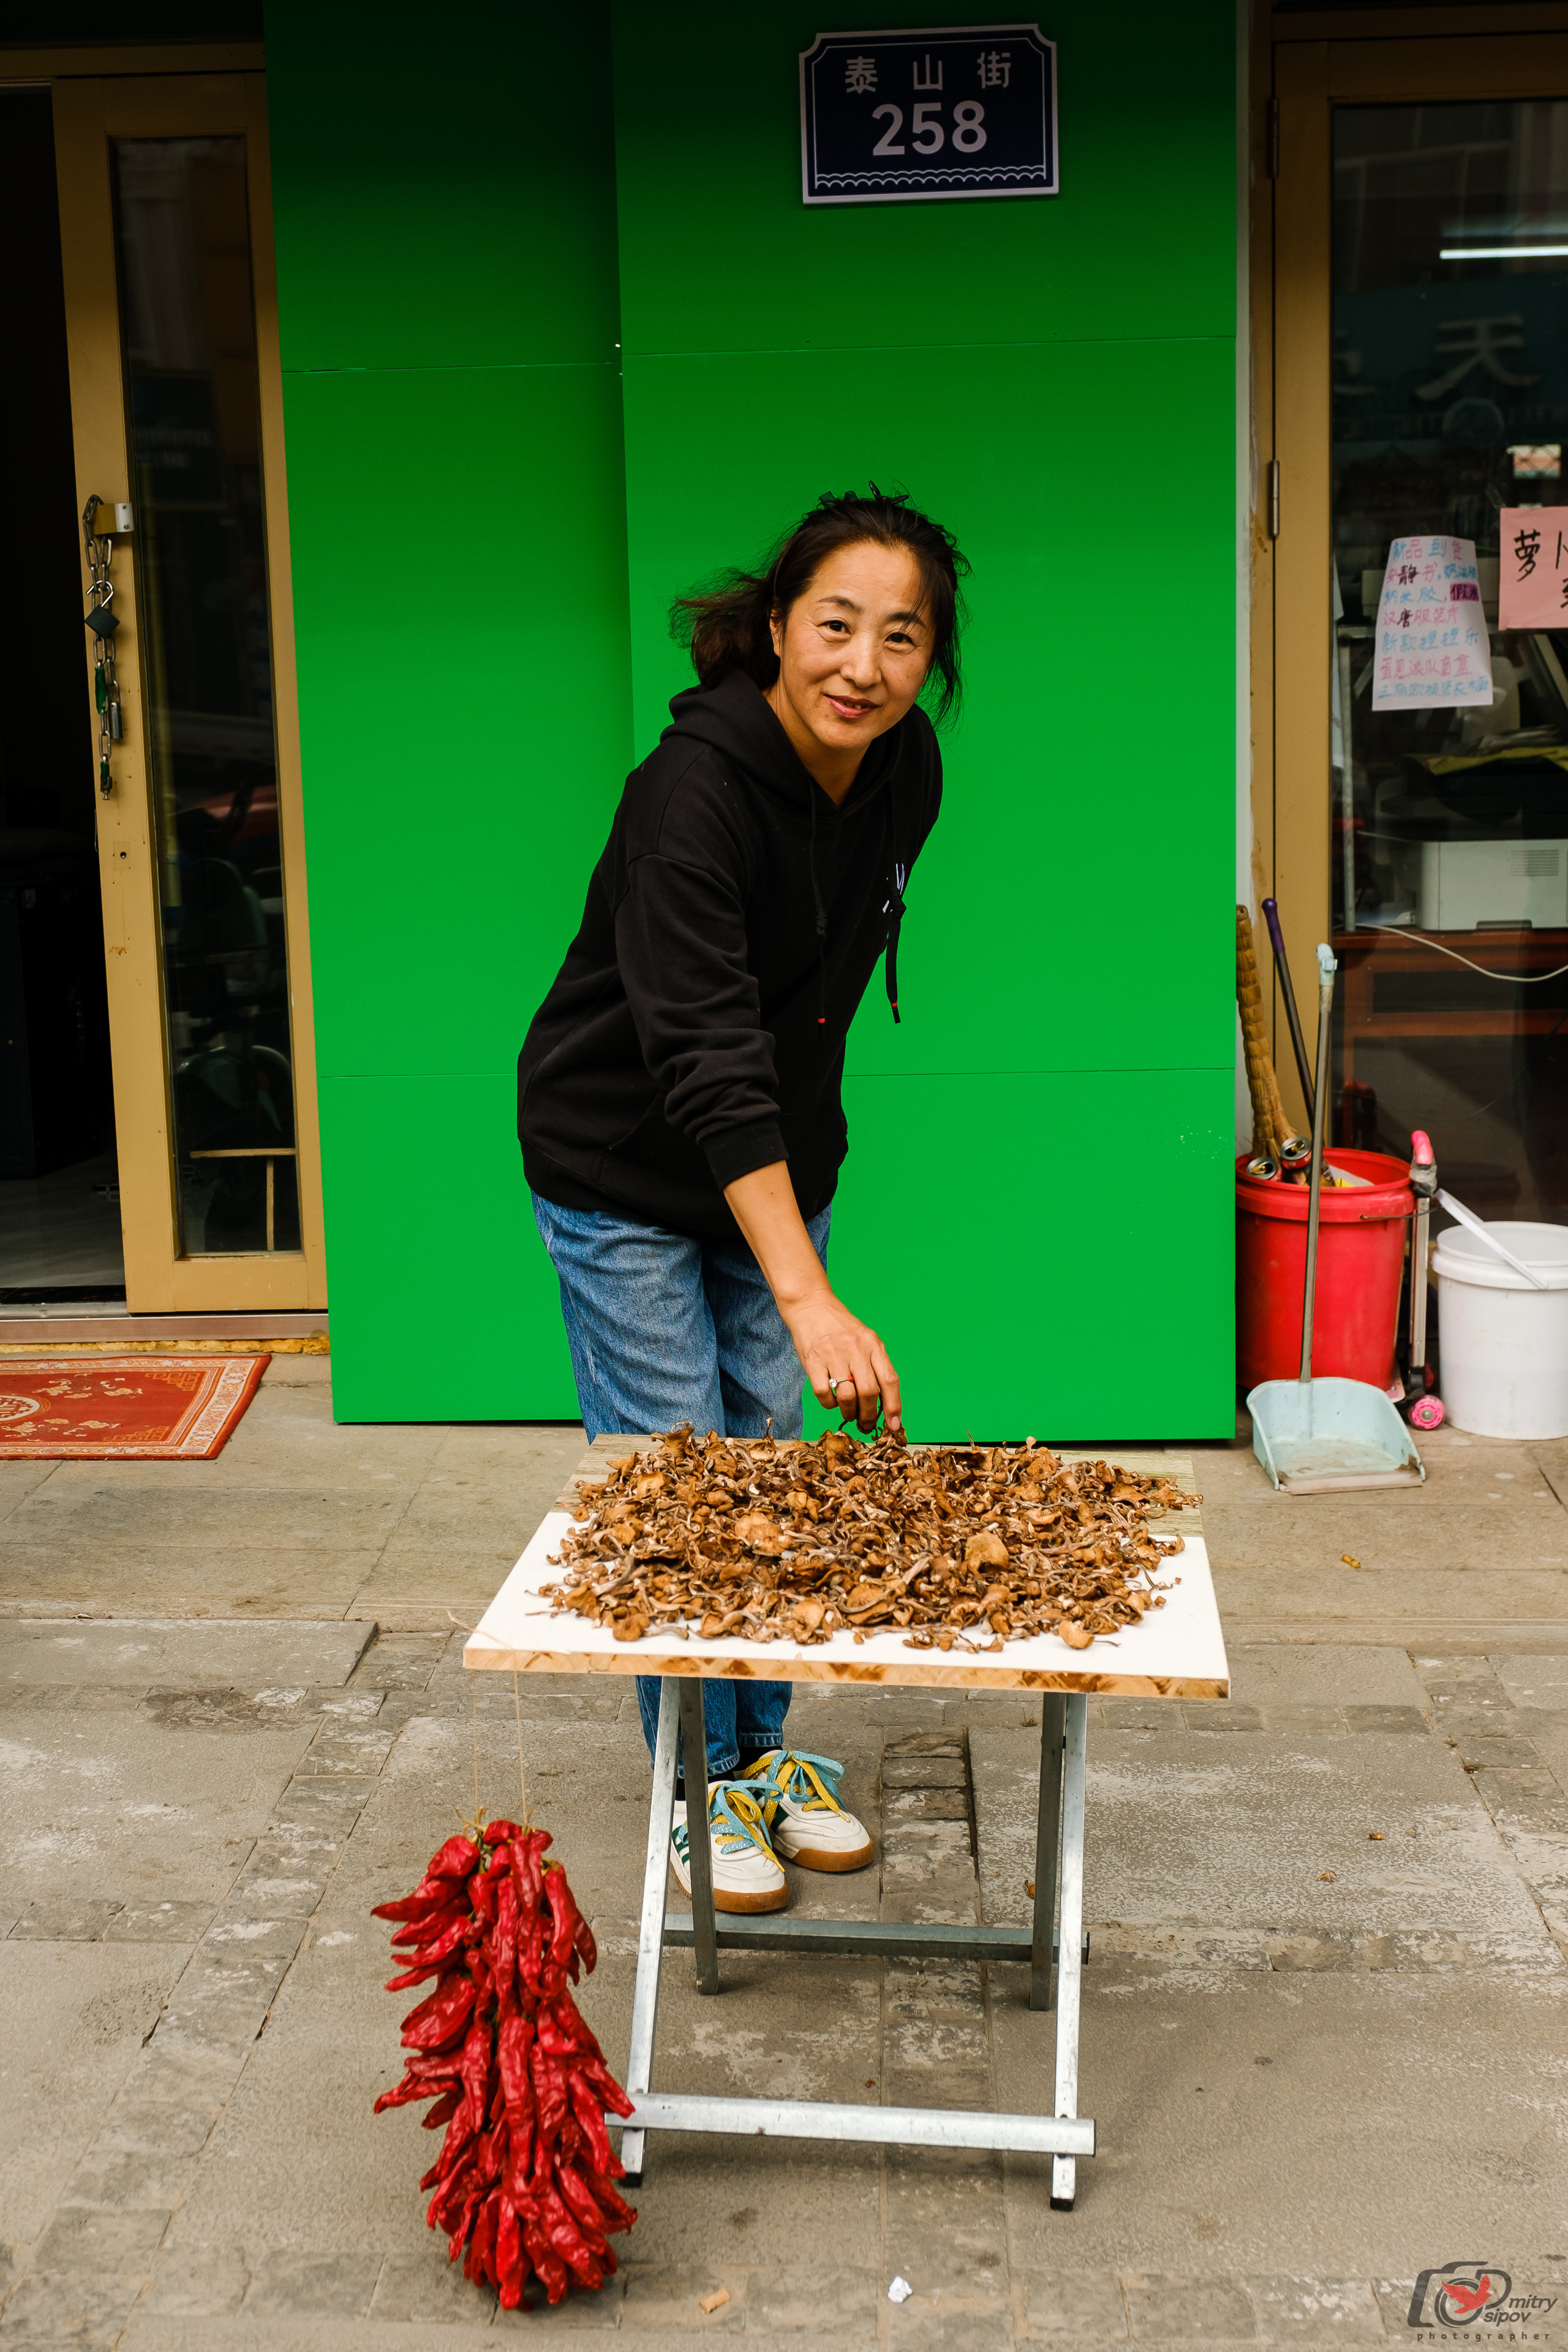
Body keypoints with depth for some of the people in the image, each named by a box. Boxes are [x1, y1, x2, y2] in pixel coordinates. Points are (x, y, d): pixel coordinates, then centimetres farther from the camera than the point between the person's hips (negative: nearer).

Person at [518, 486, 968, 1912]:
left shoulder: (903, 774, -8)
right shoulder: (697, 787, -30)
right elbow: (706, 1057, -38)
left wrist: (808, 1152, 16)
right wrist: (810, 1296, -45)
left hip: (775, 1162, 6)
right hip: (626, 1169, -6)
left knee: (771, 1454, 13)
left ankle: (766, 1749, 30)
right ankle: (699, 1785, 19)